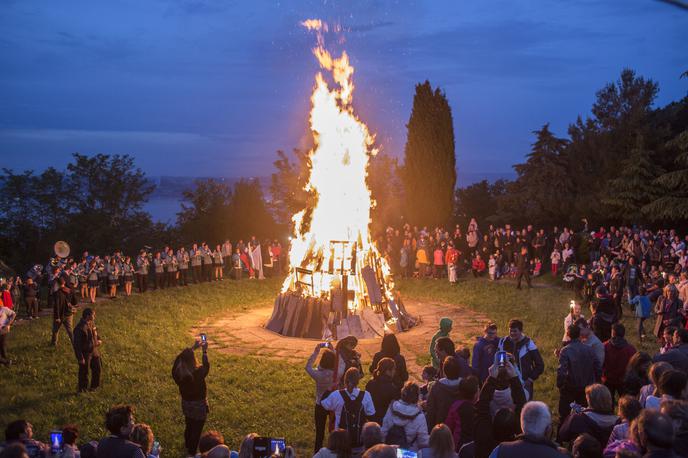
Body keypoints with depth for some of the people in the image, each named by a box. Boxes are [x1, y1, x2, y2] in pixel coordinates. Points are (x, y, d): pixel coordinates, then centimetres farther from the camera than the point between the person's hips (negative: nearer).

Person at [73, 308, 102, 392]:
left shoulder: (91, 323, -4)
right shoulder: (80, 328, -29)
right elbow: (77, 345, -24)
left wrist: (98, 340, -2)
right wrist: (80, 358, -21)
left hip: (94, 351, 8)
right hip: (85, 354, -8)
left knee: (97, 369, 20)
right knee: (84, 372, 11)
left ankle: (95, 385, 39)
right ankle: (82, 389, 30)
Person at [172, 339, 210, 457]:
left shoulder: (177, 372, -19)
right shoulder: (198, 373, -33)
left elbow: (180, 358, 0)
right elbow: (206, 366, -10)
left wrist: (193, 348, 6)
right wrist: (204, 351, 0)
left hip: (186, 404, 6)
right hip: (199, 406, -6)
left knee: (189, 427, 29)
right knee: (196, 430, 14)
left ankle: (188, 448, 51)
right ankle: (192, 453, 28)